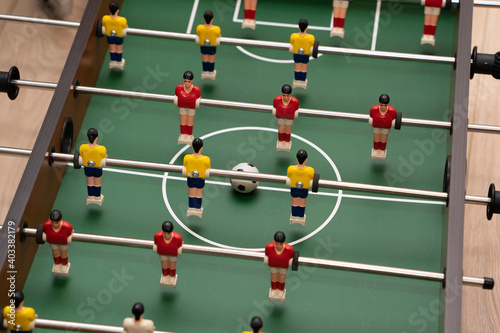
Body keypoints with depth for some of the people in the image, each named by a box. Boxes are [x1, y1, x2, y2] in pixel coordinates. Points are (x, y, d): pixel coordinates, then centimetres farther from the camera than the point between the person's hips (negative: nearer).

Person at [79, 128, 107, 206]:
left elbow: (81, 156, -10)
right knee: (97, 183, 26)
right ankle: (97, 197, 48)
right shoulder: (101, 149, -36)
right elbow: (104, 156, -17)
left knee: (90, 182, 27)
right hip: (98, 168, -2)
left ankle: (91, 197, 48)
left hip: (87, 167, 2)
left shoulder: (82, 148, -30)